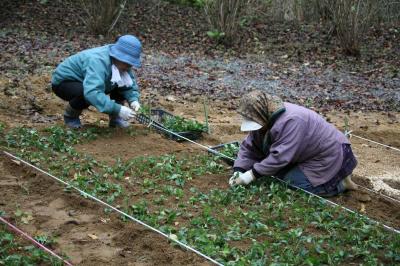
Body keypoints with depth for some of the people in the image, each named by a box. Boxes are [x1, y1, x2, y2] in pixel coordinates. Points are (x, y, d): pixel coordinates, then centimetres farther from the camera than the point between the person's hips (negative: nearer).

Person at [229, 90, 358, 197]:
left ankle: (341, 182, -2)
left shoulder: (291, 121, -34)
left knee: (294, 183, -19)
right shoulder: (266, 119, -5)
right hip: (306, 156, 10)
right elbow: (249, 147, -2)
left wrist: (252, 175, -33)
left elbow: (280, 157, -37)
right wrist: (238, 171, -16)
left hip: (329, 156, -10)